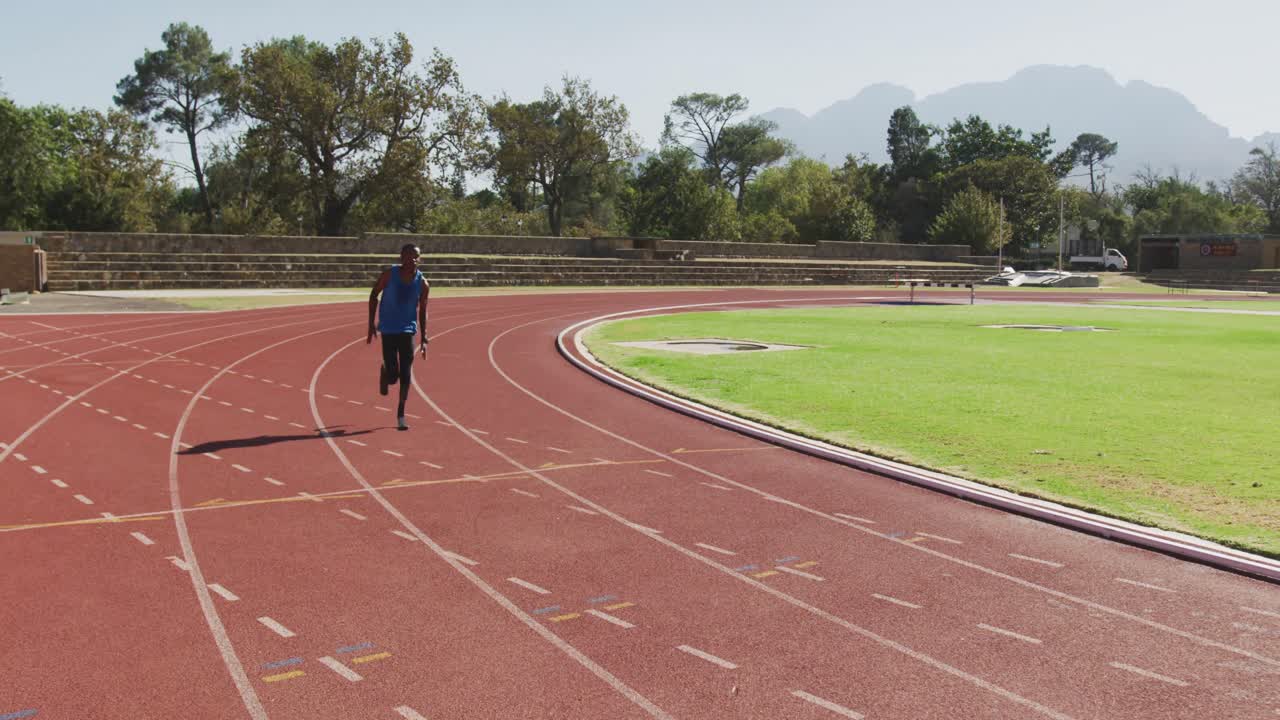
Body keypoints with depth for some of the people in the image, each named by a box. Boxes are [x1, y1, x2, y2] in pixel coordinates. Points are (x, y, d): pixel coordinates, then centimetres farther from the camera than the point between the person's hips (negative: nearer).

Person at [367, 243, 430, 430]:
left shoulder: (422, 283, -5)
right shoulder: (389, 274, -9)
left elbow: (422, 311, 5)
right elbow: (374, 295, 2)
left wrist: (424, 339, 1)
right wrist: (371, 323, -3)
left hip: (408, 329, 1)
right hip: (388, 329, -1)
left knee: (405, 374, -5)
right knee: (393, 375, -6)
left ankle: (401, 414, 7)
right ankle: (384, 371, 33)